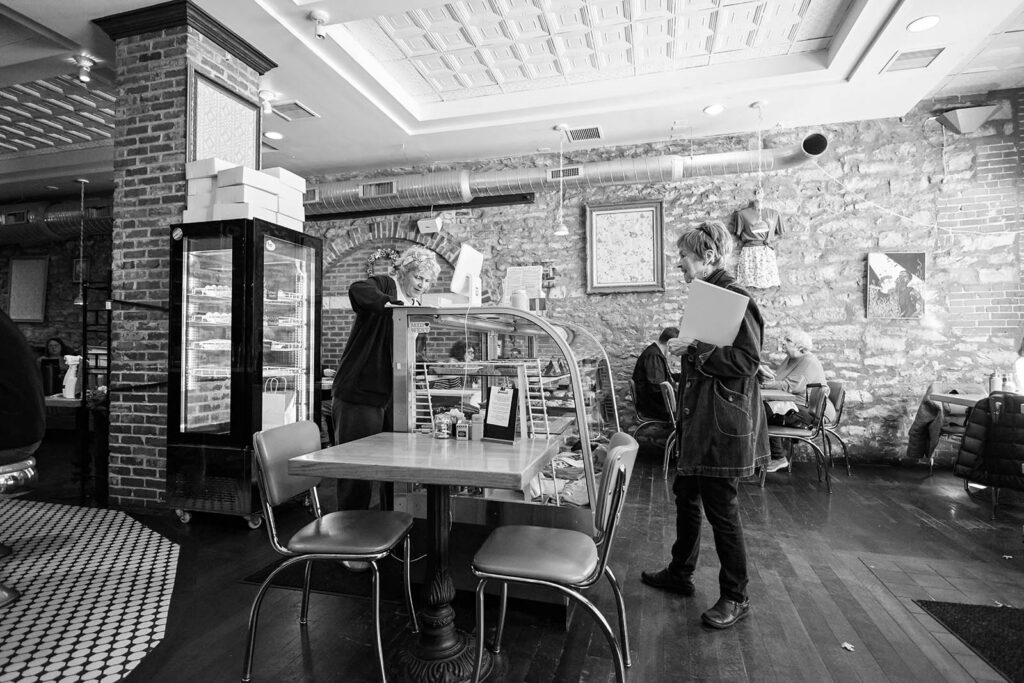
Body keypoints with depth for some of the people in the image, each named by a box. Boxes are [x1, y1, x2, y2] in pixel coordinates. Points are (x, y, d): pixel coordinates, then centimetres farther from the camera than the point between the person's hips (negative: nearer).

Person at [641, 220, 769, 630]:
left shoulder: (734, 298, -15)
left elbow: (748, 360, -22)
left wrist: (695, 350, -21)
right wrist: (686, 347, 7)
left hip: (722, 422, -9)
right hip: (697, 418, 10)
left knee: (721, 508, 2)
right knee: (686, 495, 18)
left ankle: (735, 598, 22)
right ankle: (680, 573, 37)